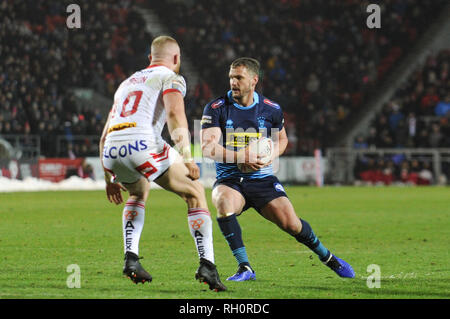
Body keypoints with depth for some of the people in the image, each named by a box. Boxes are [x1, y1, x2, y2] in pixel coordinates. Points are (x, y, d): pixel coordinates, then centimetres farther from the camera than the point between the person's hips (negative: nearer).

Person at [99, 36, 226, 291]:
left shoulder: (127, 83, 34)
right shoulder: (171, 78, 13)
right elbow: (175, 114, -9)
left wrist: (109, 179, 39)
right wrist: (187, 159, -14)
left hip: (111, 153, 6)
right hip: (142, 143, -6)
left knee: (140, 191, 36)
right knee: (195, 193, 10)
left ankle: (131, 258, 21)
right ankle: (207, 265, -2)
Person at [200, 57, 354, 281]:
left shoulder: (271, 109, 1)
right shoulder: (216, 109, -7)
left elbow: (282, 138, 18)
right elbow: (208, 147, -16)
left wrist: (271, 156, -4)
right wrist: (239, 157, -30)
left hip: (262, 179, 1)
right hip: (229, 180, -1)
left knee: (291, 223, -14)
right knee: (224, 202, -36)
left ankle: (327, 257, 17)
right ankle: (244, 267, -26)